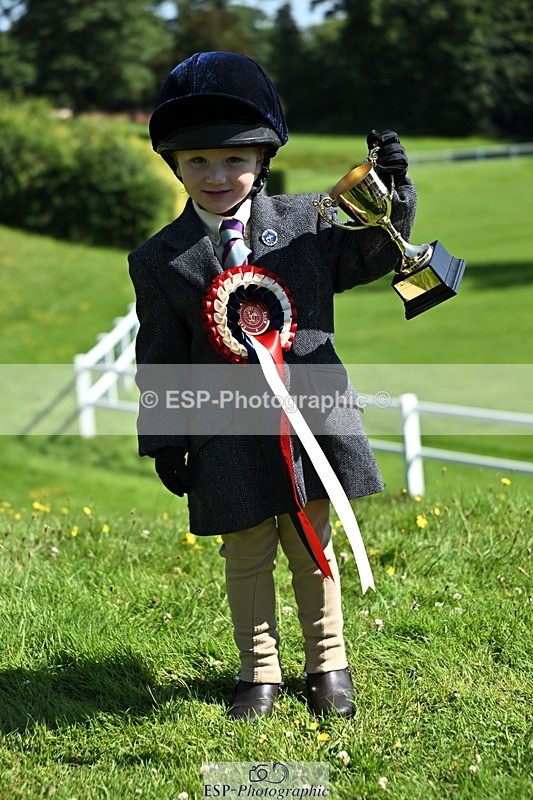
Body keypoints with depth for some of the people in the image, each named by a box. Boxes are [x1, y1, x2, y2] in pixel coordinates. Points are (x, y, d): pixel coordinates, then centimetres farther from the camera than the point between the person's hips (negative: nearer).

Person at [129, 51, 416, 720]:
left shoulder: (305, 220, -1)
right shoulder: (160, 260, -4)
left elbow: (367, 258, 11)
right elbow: (161, 359, 2)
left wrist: (390, 193, -6)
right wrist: (163, 442, 4)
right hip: (230, 440, -1)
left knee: (313, 548, 13)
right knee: (247, 558, 10)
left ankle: (327, 663, 31)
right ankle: (259, 672, 28)